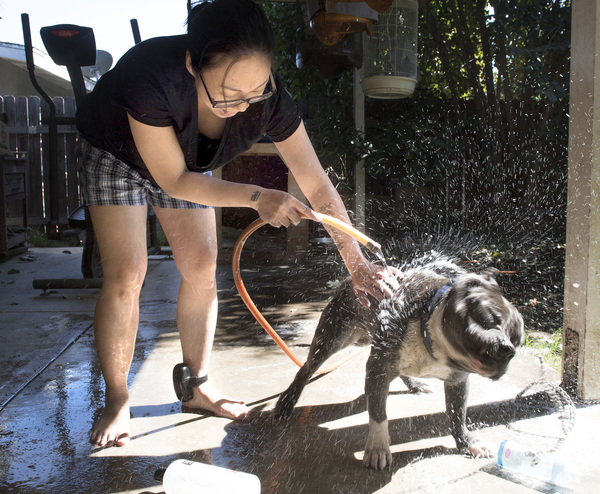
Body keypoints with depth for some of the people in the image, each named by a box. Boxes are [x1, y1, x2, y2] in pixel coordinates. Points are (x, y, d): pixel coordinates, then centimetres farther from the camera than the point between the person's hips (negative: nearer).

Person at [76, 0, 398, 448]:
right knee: (126, 273, -13)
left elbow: (318, 186, -25)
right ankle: (116, 402, 5)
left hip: (186, 157, 4)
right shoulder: (154, 79, -44)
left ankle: (198, 386, 16)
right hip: (115, 151, -3)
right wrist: (256, 197, -38)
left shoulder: (268, 97, -32)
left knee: (202, 266, -2)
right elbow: (173, 180, -32)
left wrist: (358, 266, -26)